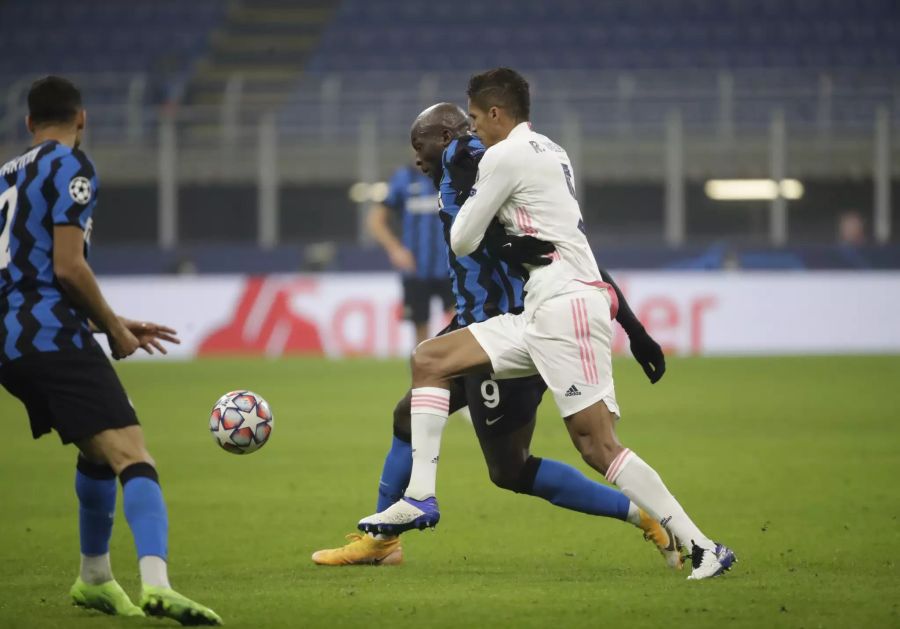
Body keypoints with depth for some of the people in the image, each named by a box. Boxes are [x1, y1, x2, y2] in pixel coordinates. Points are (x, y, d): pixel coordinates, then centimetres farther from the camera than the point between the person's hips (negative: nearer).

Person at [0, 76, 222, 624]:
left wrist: (115, 325, 29)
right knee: (132, 456, -19)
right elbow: (68, 267, -14)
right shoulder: (70, 166, -4)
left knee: (97, 450, 27)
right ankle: (156, 583, -39)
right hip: (54, 337, -9)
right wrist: (114, 329, 0)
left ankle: (95, 579, 35)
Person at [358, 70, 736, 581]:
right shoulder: (550, 151, 21)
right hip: (540, 317, 10)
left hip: (565, 305, -10)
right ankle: (420, 498, 2)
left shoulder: (504, 156, -6)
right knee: (430, 360, 7)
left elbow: (463, 243, 0)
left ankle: (701, 547, -17)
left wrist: (469, 205, 20)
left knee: (598, 445, -16)